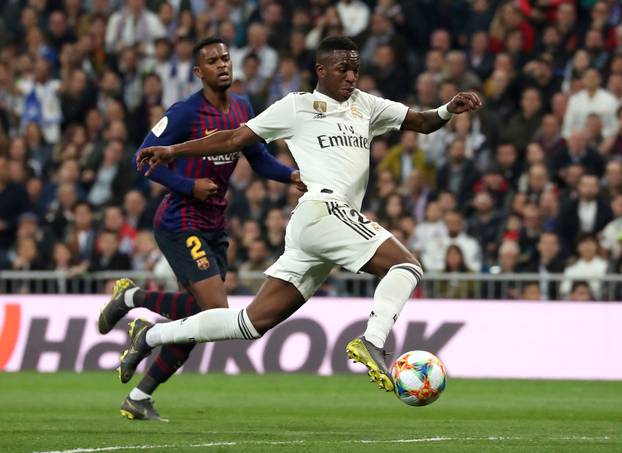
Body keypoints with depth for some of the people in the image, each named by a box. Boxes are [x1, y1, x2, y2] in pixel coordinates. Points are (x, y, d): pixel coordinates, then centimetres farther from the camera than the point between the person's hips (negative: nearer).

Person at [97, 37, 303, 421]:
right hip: (181, 224, -8)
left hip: (214, 227, 8)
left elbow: (259, 159, 17)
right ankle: (132, 297, 2)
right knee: (216, 311, -18)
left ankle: (141, 397, 18)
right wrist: (189, 186, -20)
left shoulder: (243, 109, 8)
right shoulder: (186, 113, -14)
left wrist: (292, 175, -1)